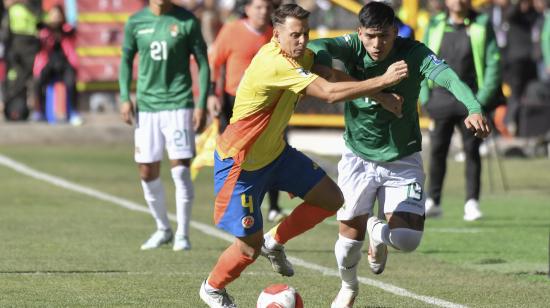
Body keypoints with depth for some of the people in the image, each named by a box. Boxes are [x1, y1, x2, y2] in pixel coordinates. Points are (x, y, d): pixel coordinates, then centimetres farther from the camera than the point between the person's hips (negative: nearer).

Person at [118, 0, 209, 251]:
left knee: (180, 169, -9)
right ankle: (163, 229, 23)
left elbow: (203, 63, 0)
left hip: (179, 104, -3)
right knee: (147, 173, 4)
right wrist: (125, 97, 1)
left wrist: (202, 105, -6)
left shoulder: (187, 22, -4)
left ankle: (182, 234, 3)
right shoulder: (135, 23, 4)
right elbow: (126, 60, 14)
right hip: (146, 105, 3)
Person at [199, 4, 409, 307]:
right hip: (239, 163, -9)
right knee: (250, 245, -2)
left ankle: (274, 242, 24)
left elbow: (334, 74, 0)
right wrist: (383, 81, -34)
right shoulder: (276, 64, -32)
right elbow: (330, 93, -37)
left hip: (274, 152, 9)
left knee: (331, 199, 5)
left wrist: (381, 95, -15)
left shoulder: (299, 55, -3)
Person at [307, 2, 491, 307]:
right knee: (350, 235, 0)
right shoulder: (353, 47, -15)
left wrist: (473, 109, -55)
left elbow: (448, 77, -36)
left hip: (403, 161, 0)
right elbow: (317, 48, -34)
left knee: (407, 240, -13)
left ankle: (377, 230, 26)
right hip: (358, 159, 0)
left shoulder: (414, 53, -19)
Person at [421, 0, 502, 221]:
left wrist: (483, 98, -9)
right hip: (441, 98, 2)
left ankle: (471, 203, 2)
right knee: (437, 150, 4)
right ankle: (433, 201, 14)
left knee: (472, 151, -1)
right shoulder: (435, 26, 8)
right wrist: (425, 97, 1)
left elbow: (493, 62, -1)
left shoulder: (482, 25, 2)